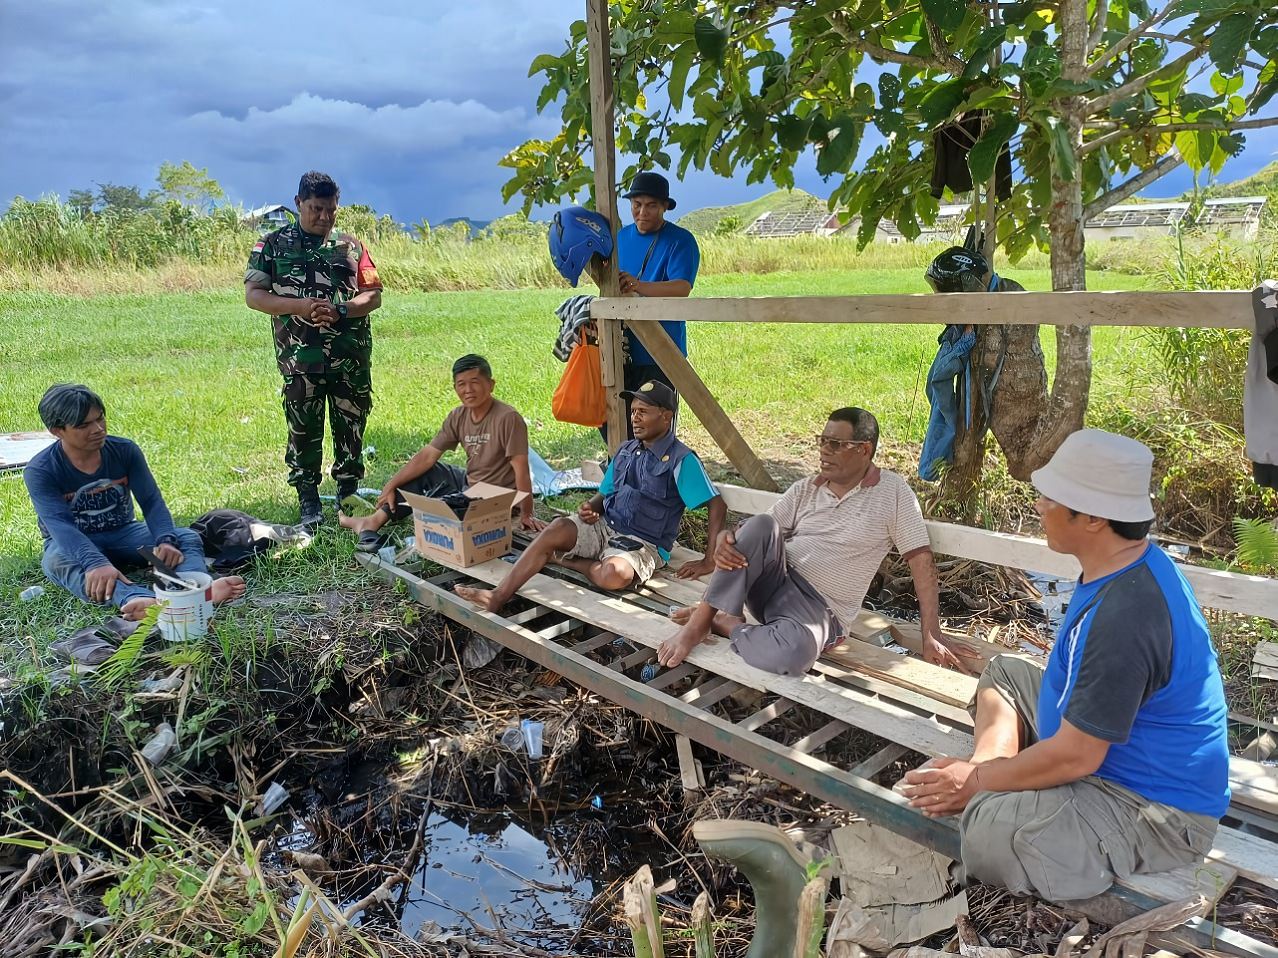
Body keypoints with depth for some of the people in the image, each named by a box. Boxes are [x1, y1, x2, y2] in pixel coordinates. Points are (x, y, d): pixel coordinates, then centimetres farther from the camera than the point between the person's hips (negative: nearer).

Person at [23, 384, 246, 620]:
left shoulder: (125, 450, -6)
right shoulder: (40, 471, -17)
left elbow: (151, 501, -14)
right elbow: (61, 525, -32)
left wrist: (166, 541, -36)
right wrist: (96, 564, -52)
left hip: (123, 534, 4)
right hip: (73, 544, -4)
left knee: (187, 538, -21)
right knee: (60, 561, -39)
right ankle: (139, 599, -72)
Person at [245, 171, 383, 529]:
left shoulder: (351, 246, 10)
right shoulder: (273, 245, 6)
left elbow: (373, 296, 7)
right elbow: (253, 295, 1)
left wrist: (341, 311, -13)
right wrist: (299, 306, -15)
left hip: (353, 358, 2)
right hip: (301, 359, -2)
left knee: (351, 429, 7)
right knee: (304, 431, 1)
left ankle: (348, 497, 22)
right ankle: (309, 505, 12)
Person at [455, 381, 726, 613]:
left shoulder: (681, 460, -11)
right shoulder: (626, 451, 12)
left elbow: (717, 505, -13)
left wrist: (709, 561, -18)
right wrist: (590, 508, -5)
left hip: (642, 545, -6)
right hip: (604, 527, 6)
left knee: (615, 574, -39)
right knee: (557, 529, -23)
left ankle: (566, 560, -9)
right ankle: (498, 597, -24)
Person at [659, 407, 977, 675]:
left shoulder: (893, 492, -3)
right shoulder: (805, 490, 8)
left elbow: (921, 559, -3)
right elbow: (759, 534, 5)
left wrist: (932, 636, -7)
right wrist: (724, 540, -20)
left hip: (819, 608, -3)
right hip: (773, 582, 3)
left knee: (791, 653, -40)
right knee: (760, 524, -29)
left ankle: (722, 623, -11)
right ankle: (700, 619, -23)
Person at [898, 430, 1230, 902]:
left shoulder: (1124, 615, -33)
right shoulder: (1131, 565, 1)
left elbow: (1074, 756, -27)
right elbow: (1084, 676, 13)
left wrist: (976, 782, -12)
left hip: (1156, 810, -10)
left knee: (992, 830, -34)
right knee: (1003, 673, 20)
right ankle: (993, 771, 0)